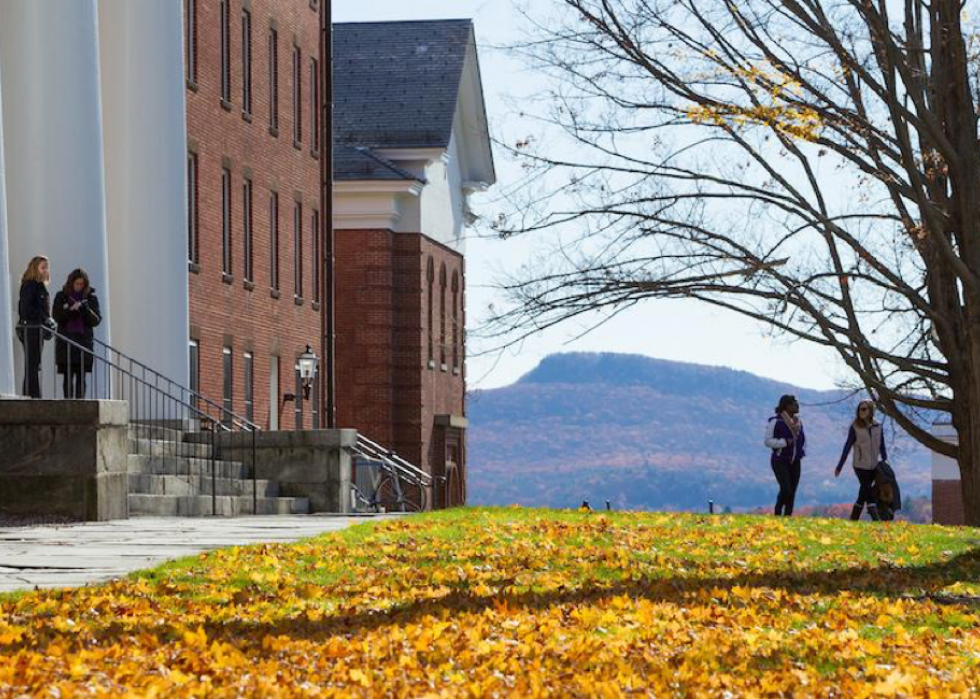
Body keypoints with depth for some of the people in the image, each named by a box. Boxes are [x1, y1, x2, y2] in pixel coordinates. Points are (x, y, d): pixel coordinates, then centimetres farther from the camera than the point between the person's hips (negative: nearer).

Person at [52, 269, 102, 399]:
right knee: (68, 375, -4)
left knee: (81, 377, -3)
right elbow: (56, 316, -1)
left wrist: (85, 309, -14)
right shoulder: (62, 296, 7)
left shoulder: (91, 298, 8)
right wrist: (70, 309, -15)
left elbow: (96, 320, 3)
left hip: (84, 340, 0)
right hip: (66, 340, 0)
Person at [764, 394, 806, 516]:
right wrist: (785, 442, -21)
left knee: (792, 492, 1)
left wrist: (802, 451, 7)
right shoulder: (776, 421, -12)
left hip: (795, 462, 6)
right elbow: (768, 441, -12)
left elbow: (803, 439, 22)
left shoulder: (798, 421, 9)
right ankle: (777, 513, 2)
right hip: (780, 461, -6)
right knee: (786, 489, -18)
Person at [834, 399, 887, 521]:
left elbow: (882, 447, 10)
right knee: (868, 492, -12)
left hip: (873, 466, 4)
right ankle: (876, 520, -17)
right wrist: (839, 467, -1)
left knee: (864, 493, 8)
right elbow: (847, 447, -2)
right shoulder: (855, 427, -6)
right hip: (860, 465, -4)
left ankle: (853, 520, 17)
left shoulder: (878, 426, 1)